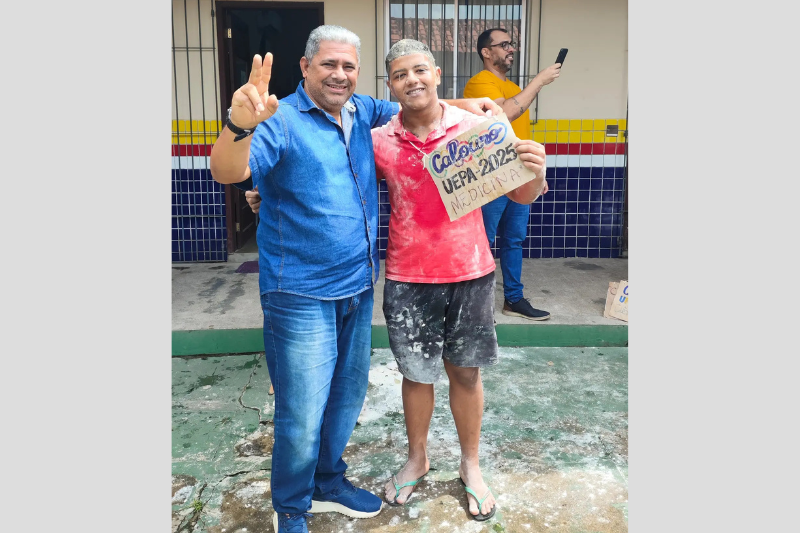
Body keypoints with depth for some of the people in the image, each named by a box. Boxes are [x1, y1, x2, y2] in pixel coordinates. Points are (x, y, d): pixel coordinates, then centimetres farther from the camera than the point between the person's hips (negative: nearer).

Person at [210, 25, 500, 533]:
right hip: (301, 296, -7)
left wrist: (462, 103, 12)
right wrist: (240, 125, -47)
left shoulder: (361, 111, 8)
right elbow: (228, 172, -27)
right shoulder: (281, 120, -13)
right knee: (303, 417, 0)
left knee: (347, 399, 20)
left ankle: (328, 482, 44)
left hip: (358, 287, 7)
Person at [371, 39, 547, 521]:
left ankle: (471, 465, 35)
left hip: (471, 273, 0)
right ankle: (417, 459, 39)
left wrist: (535, 173, -24)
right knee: (416, 374, 14)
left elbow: (520, 196, -1)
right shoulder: (378, 143, -3)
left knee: (466, 372, 14)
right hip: (409, 279, 1)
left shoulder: (476, 128, -5)